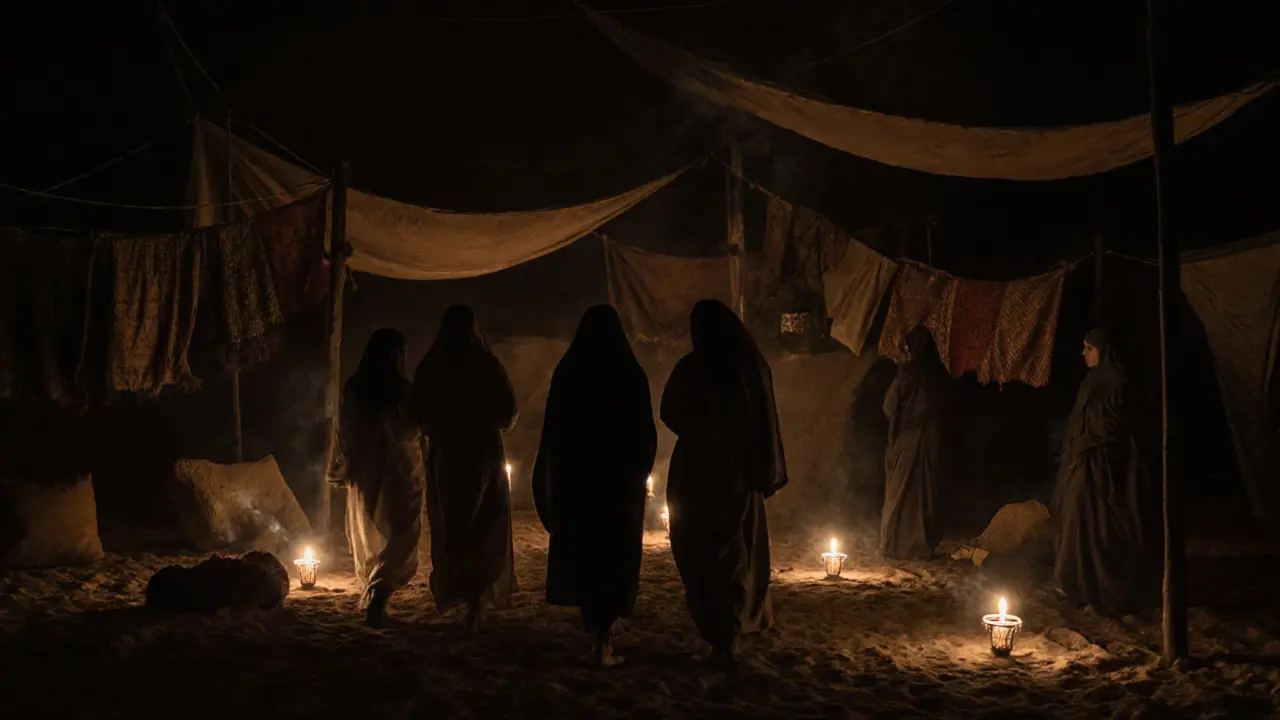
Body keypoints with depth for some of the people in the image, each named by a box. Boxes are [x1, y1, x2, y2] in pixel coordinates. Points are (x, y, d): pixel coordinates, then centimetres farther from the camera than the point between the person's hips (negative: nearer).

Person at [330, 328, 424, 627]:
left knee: (369, 537, 20)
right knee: (399, 537, 2)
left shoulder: (353, 388, -4)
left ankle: (374, 598, 29)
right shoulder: (400, 389, -16)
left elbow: (344, 431, 3)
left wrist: (346, 465, 15)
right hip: (397, 473, -5)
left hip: (364, 473, 5)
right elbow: (411, 428, -9)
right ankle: (377, 598, -15)